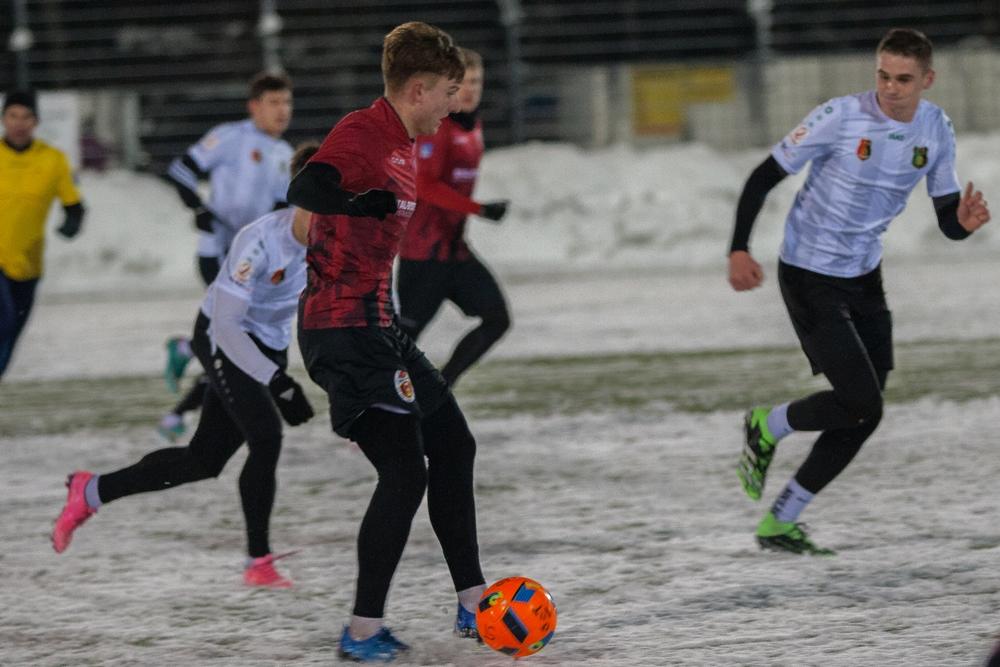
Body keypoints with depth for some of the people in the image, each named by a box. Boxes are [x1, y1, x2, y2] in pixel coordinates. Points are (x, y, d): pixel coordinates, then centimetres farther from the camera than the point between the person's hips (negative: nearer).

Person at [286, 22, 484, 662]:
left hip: (376, 324, 11)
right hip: (341, 328, -11)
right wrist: (369, 202, -52)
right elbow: (304, 190, -35)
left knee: (453, 446, 16)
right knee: (405, 471, -13)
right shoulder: (360, 133, -16)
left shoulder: (404, 148, 14)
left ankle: (473, 603, 26)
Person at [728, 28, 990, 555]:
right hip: (809, 278, -7)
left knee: (862, 418, 6)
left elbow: (946, 220, 2)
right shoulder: (841, 117, -19)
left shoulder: (935, 130, -1)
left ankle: (778, 525, 18)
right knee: (860, 402, -15)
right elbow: (764, 177, -13)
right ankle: (767, 428, 13)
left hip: (864, 276, 7)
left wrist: (964, 221, -23)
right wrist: (739, 250, -24)